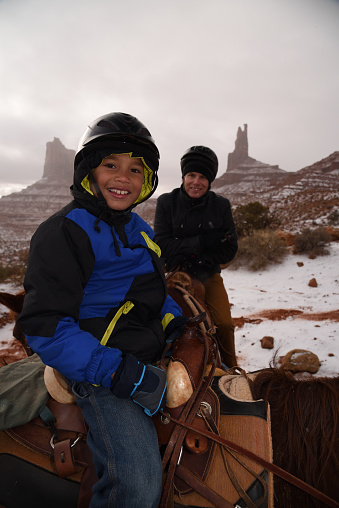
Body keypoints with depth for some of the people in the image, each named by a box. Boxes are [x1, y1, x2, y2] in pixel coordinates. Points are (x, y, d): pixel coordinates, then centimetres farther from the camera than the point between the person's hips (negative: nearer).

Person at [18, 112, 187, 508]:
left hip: (154, 354, 8)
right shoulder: (63, 232, -12)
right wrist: (120, 373, -24)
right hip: (100, 371, -8)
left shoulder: (139, 230, 13)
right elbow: (43, 326, -18)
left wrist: (180, 324, 7)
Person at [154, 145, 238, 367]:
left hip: (208, 275, 1)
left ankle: (230, 372, 16)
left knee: (224, 324, -10)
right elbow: (162, 245, -10)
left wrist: (193, 256, -12)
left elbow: (229, 251, -1)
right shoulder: (166, 202, -3)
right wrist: (202, 242, -18)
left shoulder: (221, 205, 0)